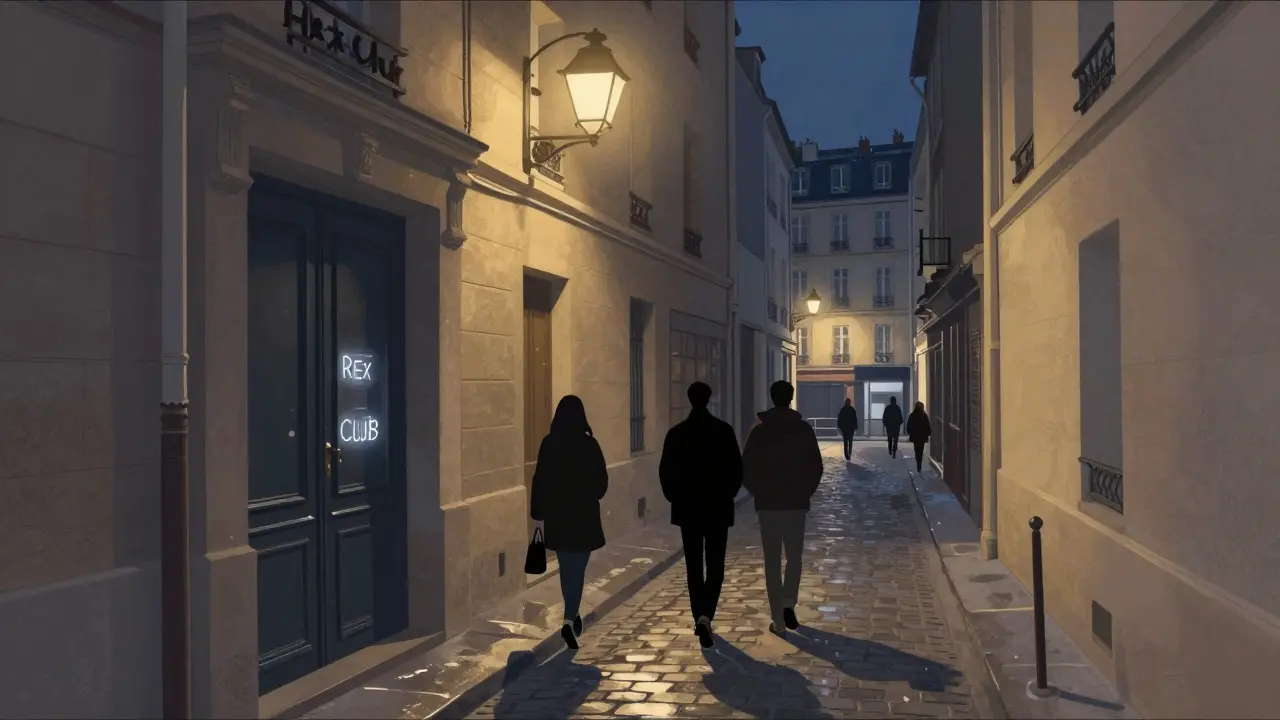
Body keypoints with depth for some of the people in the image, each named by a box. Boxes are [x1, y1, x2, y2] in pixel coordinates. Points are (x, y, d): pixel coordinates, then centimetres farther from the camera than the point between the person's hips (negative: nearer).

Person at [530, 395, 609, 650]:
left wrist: (538, 513, 4)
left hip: (556, 515, 3)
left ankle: (572, 615, 32)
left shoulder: (549, 444, -5)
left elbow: (540, 480, -4)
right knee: (577, 569, 1)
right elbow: (602, 480, -3)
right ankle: (569, 621, -12)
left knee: (566, 567, 19)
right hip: (584, 515, -2)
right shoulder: (589, 444, -10)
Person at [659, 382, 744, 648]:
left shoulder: (676, 433, -5)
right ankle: (705, 616, -14)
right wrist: (728, 495, 11)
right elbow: (737, 468, -4)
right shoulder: (724, 430, -7)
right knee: (715, 565, 4)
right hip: (718, 507, -1)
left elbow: (666, 472, -5)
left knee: (694, 565, 12)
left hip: (687, 508, 1)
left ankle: (699, 618, 17)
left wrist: (675, 497, 10)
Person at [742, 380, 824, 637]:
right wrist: (806, 492, 13)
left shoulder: (759, 431, -5)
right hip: (797, 503, 1)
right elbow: (816, 467, -1)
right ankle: (788, 604, 2)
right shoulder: (804, 429, -3)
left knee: (772, 562, 5)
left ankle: (778, 621, 5)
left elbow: (746, 469, -5)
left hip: (767, 504, 0)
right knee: (794, 556, 17)